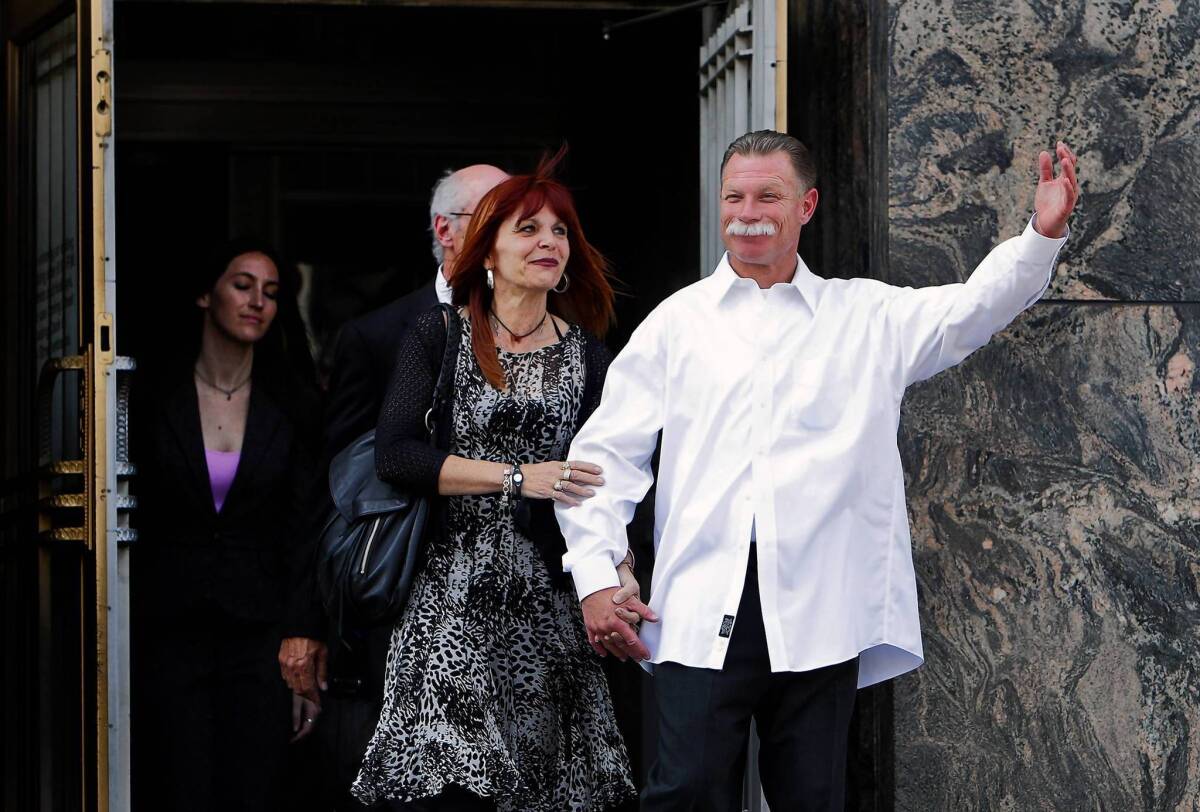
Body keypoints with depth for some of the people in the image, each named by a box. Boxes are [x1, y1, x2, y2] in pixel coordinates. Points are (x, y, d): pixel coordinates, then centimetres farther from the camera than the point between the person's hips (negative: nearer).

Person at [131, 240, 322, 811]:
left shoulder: (293, 407, 6)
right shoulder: (154, 398, 2)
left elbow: (303, 535, 4)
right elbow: (133, 523, 3)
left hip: (260, 631, 1)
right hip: (169, 630, -1)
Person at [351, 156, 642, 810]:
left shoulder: (585, 352, 10)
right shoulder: (440, 334, 2)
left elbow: (598, 478, 10)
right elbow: (394, 455, -8)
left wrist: (619, 573, -6)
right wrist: (517, 477, -14)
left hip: (548, 593, 3)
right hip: (454, 590, -3)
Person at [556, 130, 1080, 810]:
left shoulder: (865, 315, 12)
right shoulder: (677, 322, 11)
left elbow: (977, 306, 3)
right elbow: (609, 453, 10)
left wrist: (1044, 234, -15)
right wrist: (595, 576, 0)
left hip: (821, 616, 1)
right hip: (701, 612, -1)